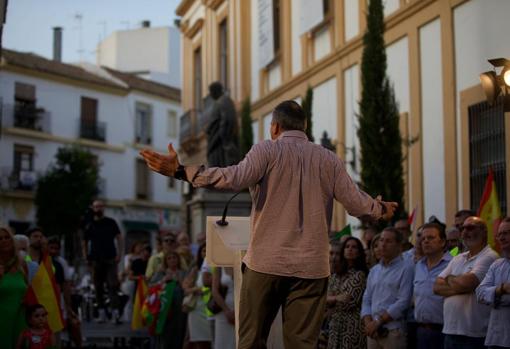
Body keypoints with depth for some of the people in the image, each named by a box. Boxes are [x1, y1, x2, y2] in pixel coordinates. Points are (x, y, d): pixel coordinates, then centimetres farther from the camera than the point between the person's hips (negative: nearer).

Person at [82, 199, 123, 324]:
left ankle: (116, 313, -18)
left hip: (110, 259, -2)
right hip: (96, 261, 2)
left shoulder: (111, 223, 5)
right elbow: (84, 242, 16)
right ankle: (102, 313, 13)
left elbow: (119, 238, 6)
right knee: (98, 287, 5)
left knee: (113, 285, -11)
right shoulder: (89, 225, 8)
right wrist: (86, 257, 6)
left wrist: (119, 254, -4)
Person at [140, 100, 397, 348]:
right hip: (311, 268, 2)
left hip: (266, 263, -2)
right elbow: (356, 202, 7)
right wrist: (381, 209, 28)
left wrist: (181, 171, -20)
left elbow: (235, 178, -18)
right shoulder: (330, 160, 9)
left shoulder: (267, 151, -1)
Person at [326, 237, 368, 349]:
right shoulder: (336, 274, 11)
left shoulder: (360, 274, -7)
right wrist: (337, 298, -13)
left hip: (352, 324, -6)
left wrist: (333, 300, 0)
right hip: (335, 324, 6)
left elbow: (350, 302, -14)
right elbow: (327, 299, 6)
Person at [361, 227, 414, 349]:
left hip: (394, 331, -6)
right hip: (373, 331, 6)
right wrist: (368, 323, -5)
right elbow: (366, 300, 14)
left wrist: (377, 322, -11)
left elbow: (403, 302, -11)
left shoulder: (406, 268, -4)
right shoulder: (374, 270, 17)